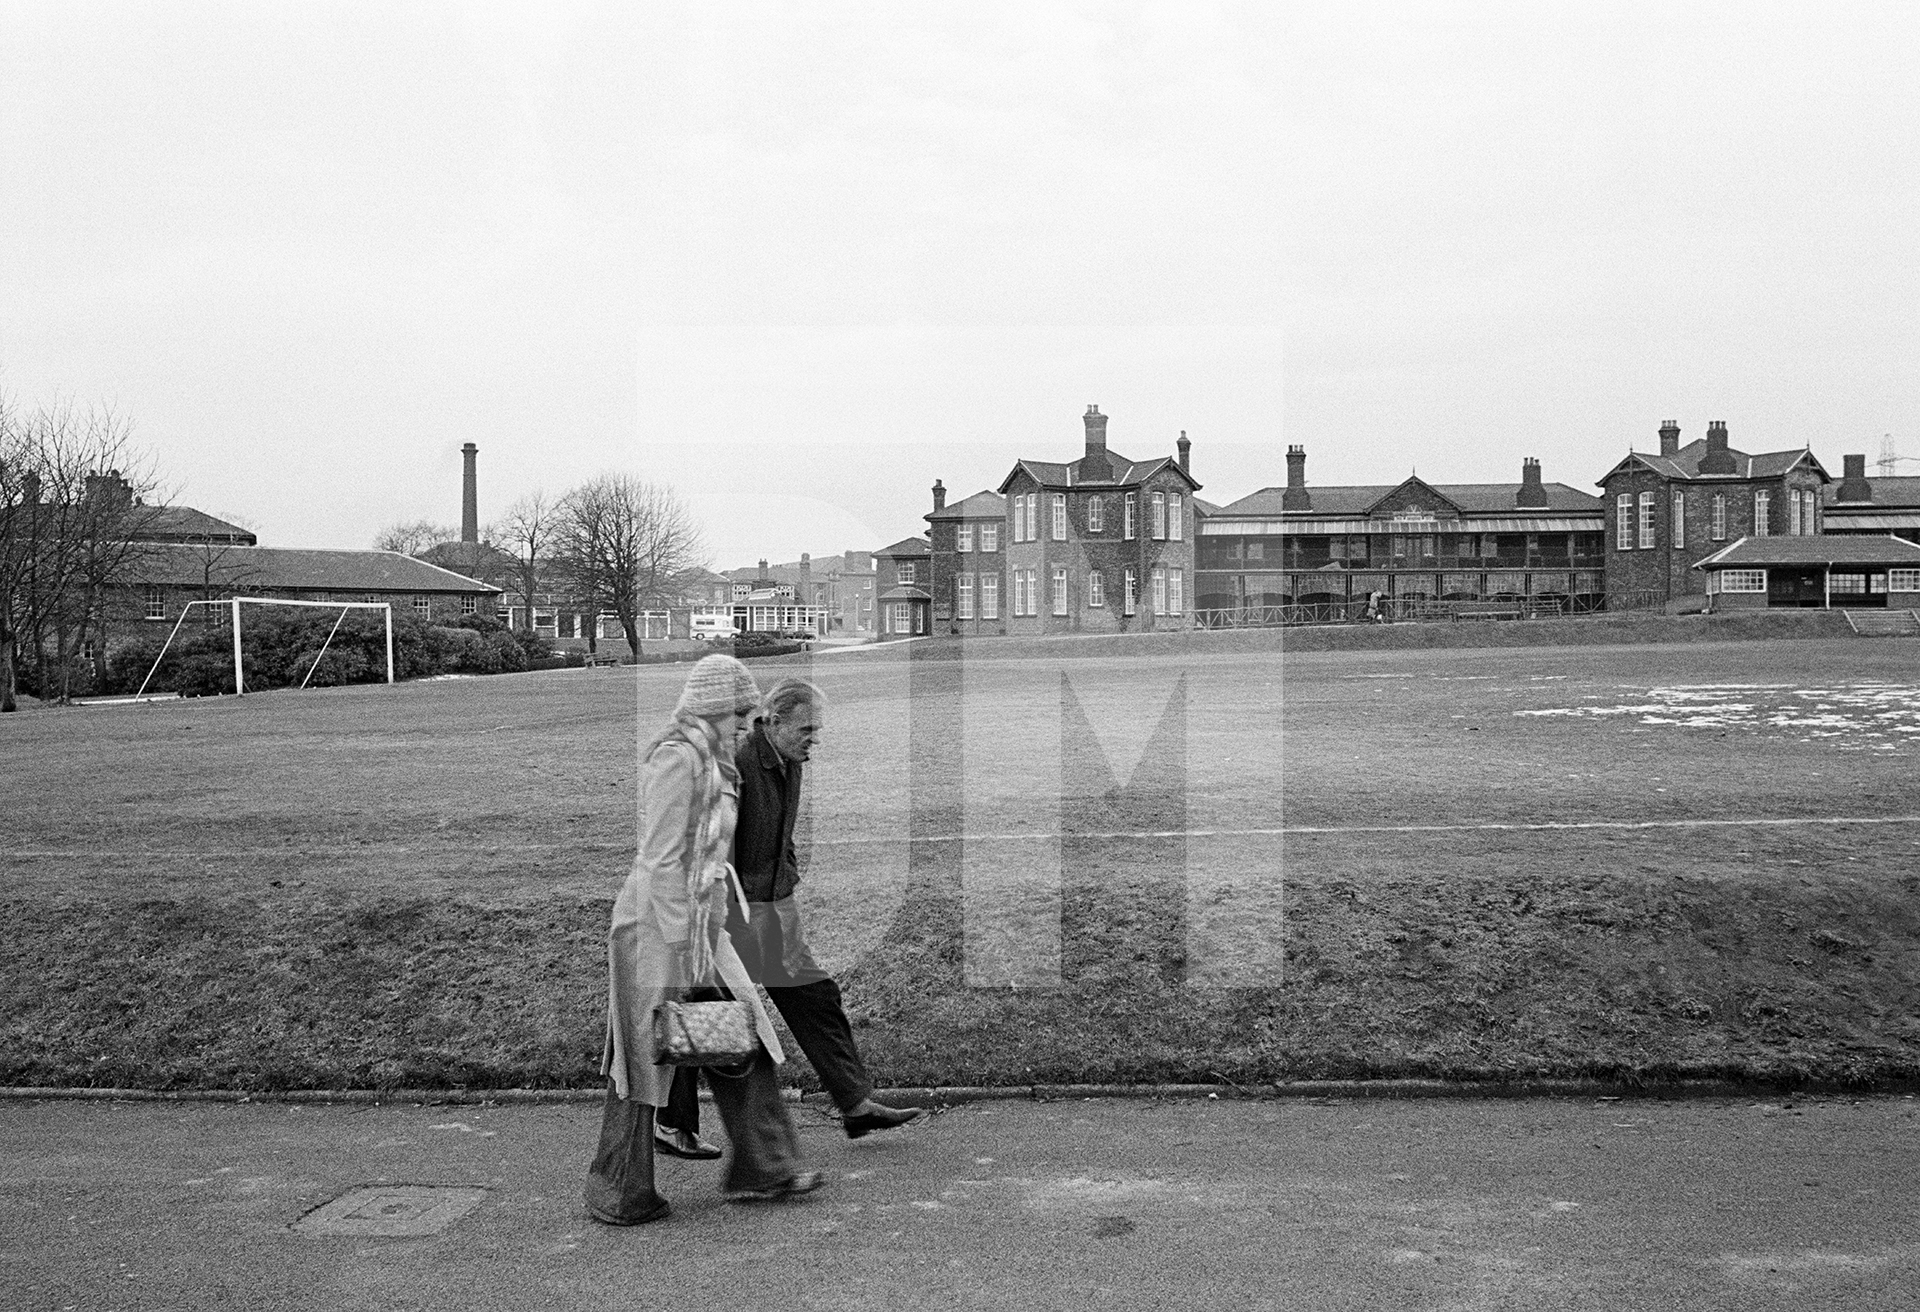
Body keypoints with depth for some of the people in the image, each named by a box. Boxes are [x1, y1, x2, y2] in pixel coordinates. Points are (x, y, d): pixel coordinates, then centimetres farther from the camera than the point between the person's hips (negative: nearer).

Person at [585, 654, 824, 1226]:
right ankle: (618, 1197, 15)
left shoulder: (708, 762, 14)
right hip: (658, 928, -10)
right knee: (645, 1060, 2)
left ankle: (762, 1168, 20)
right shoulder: (677, 759, -17)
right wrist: (683, 947, -20)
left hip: (699, 926, 10)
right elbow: (661, 862, -20)